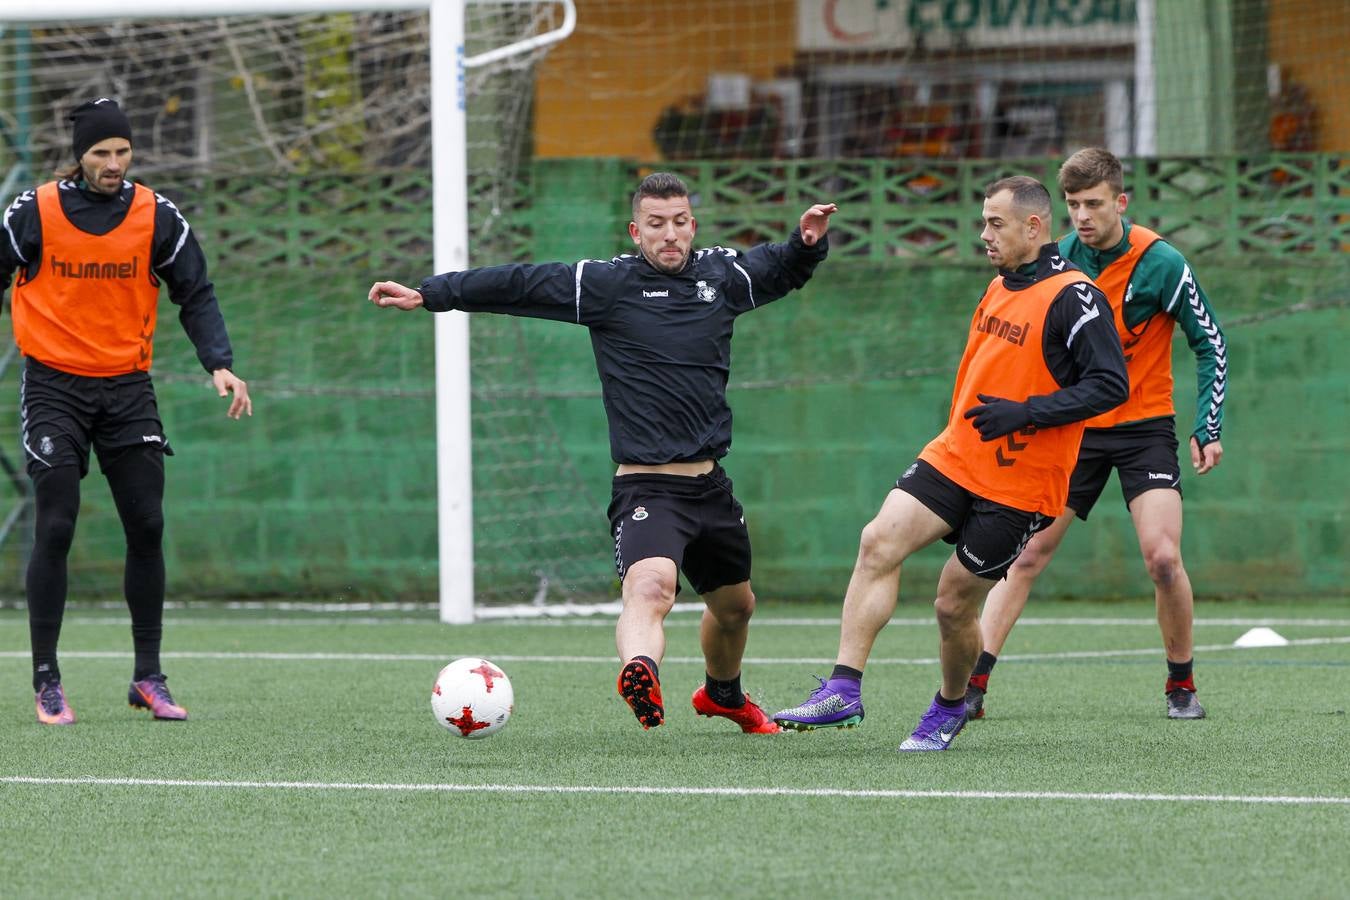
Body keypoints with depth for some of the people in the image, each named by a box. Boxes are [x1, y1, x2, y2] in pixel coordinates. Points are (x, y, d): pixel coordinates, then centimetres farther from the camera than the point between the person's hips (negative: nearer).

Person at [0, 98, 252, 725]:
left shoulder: (156, 216, -1)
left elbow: (195, 295, 4)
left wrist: (219, 364, -9)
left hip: (127, 387, 3)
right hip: (54, 385, -3)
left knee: (147, 528, 1)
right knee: (55, 529, -9)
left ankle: (148, 678, 12)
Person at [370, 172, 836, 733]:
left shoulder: (722, 276, 8)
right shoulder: (606, 283, -5)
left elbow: (782, 270, 26)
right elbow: (517, 285, -7)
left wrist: (807, 242, 4)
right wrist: (429, 294, -11)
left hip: (709, 487, 6)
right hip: (646, 490, -6)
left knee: (735, 604, 24)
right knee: (650, 586, -34)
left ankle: (723, 696, 51)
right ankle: (640, 673, -59)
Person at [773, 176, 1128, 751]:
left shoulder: (1072, 297, -13)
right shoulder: (1000, 287, 14)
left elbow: (1110, 385, -19)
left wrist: (1026, 413, -24)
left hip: (1020, 484, -7)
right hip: (954, 457, 7)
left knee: (953, 605, -1)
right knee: (879, 542, -14)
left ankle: (950, 708, 27)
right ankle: (843, 691, -16)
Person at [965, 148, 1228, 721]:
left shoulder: (1160, 264, -14)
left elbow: (1210, 344, -6)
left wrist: (1207, 428, -13)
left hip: (1143, 427, -3)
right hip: (1072, 428, 3)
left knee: (1162, 557, -16)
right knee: (1026, 553, -5)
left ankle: (1181, 685, 4)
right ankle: (972, 685, -7)